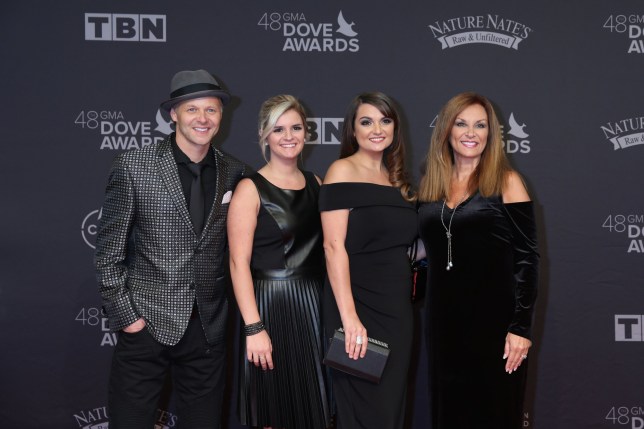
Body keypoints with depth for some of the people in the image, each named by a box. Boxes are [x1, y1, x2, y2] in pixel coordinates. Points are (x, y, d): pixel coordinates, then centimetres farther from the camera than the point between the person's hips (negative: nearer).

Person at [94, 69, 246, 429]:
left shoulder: (233, 173, 4)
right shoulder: (133, 167, -6)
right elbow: (109, 249, -4)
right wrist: (124, 314, -8)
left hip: (209, 328, 3)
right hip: (147, 322, -3)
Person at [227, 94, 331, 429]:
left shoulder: (315, 184, 9)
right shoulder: (251, 189, -7)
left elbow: (325, 247, 13)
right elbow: (239, 263, -13)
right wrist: (254, 328, -19)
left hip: (314, 304, 5)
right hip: (271, 304, -5)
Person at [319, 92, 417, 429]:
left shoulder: (396, 179, 13)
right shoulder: (343, 171, -7)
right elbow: (334, 246, -15)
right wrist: (349, 317, -21)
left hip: (397, 306, 7)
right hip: (359, 305, -6)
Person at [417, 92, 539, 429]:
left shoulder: (505, 182, -4)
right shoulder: (429, 185, 8)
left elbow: (527, 257, -8)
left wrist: (521, 326, -13)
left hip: (493, 317, -4)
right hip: (443, 318, 4)